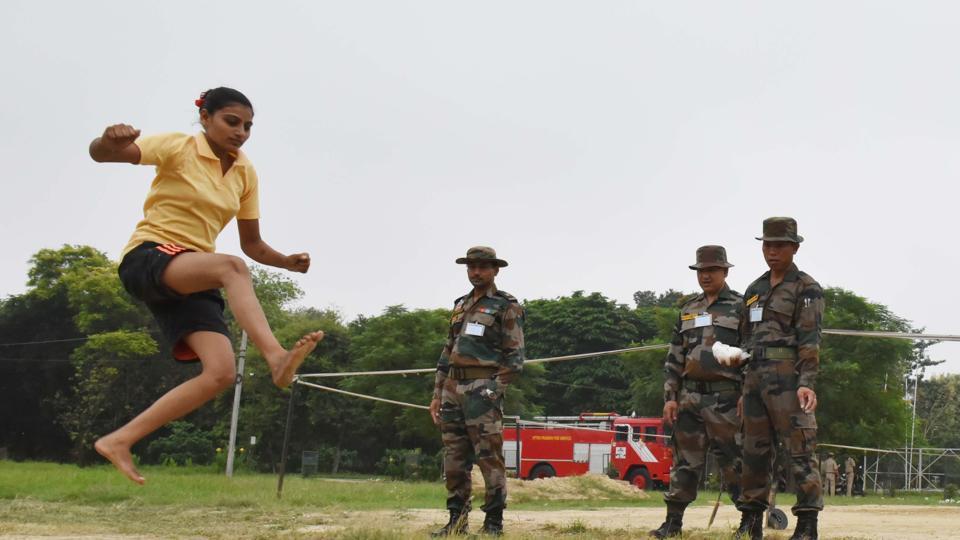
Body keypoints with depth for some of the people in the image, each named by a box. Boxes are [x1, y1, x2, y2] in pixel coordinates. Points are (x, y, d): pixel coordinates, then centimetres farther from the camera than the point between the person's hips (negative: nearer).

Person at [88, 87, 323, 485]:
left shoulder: (245, 173, 11)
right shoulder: (179, 147, -5)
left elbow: (252, 245, 16)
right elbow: (101, 153, -17)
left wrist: (286, 262, -4)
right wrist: (110, 140, -42)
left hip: (192, 280, 7)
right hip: (147, 258, -7)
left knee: (221, 373, -15)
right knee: (231, 267, -37)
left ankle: (119, 440, -10)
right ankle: (277, 358, -56)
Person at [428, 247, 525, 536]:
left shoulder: (507, 307, 0)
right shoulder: (461, 305, 20)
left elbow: (514, 356, -5)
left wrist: (494, 390, -14)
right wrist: (437, 394, 17)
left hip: (482, 389, -6)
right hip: (453, 389, 7)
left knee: (489, 458, -6)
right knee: (454, 460, 7)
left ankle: (494, 523, -1)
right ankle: (456, 520, 13)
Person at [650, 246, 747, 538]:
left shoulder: (740, 307, 1)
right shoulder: (687, 310, 15)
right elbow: (674, 358, 15)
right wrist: (670, 397, 7)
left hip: (724, 398, -5)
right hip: (689, 397, 5)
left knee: (733, 462, -4)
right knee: (685, 462, 7)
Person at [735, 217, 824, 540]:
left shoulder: (807, 289, -2)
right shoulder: (754, 290, 18)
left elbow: (809, 340, -11)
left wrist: (807, 383, -22)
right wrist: (741, 384, 16)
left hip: (787, 379, -7)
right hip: (754, 377, 7)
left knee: (799, 451, -8)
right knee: (754, 451, 9)